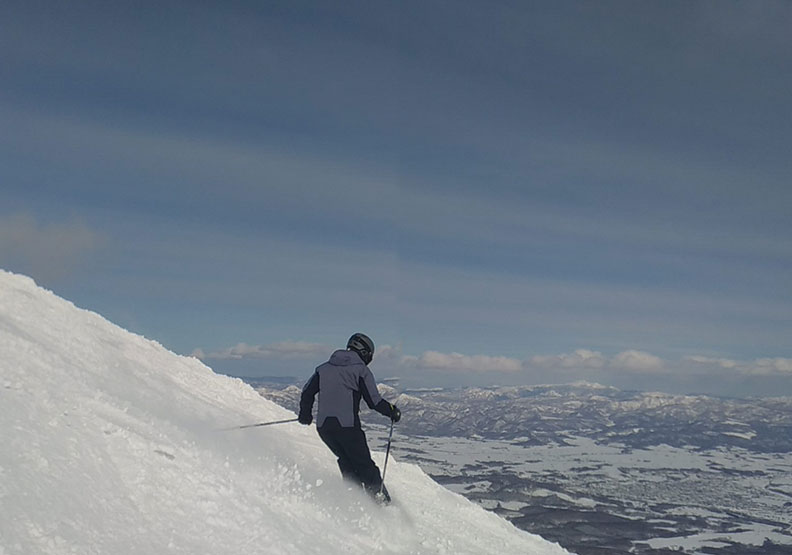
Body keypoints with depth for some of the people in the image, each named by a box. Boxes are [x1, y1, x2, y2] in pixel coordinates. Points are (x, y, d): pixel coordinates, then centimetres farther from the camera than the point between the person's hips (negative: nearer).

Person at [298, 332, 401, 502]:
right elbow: (374, 401, -7)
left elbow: (307, 392, 16)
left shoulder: (324, 368, 15)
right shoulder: (361, 370, -1)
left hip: (323, 427, 5)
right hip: (347, 425, -5)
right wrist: (392, 411, 9)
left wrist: (305, 414, 32)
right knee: (365, 466, 6)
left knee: (347, 463, 23)